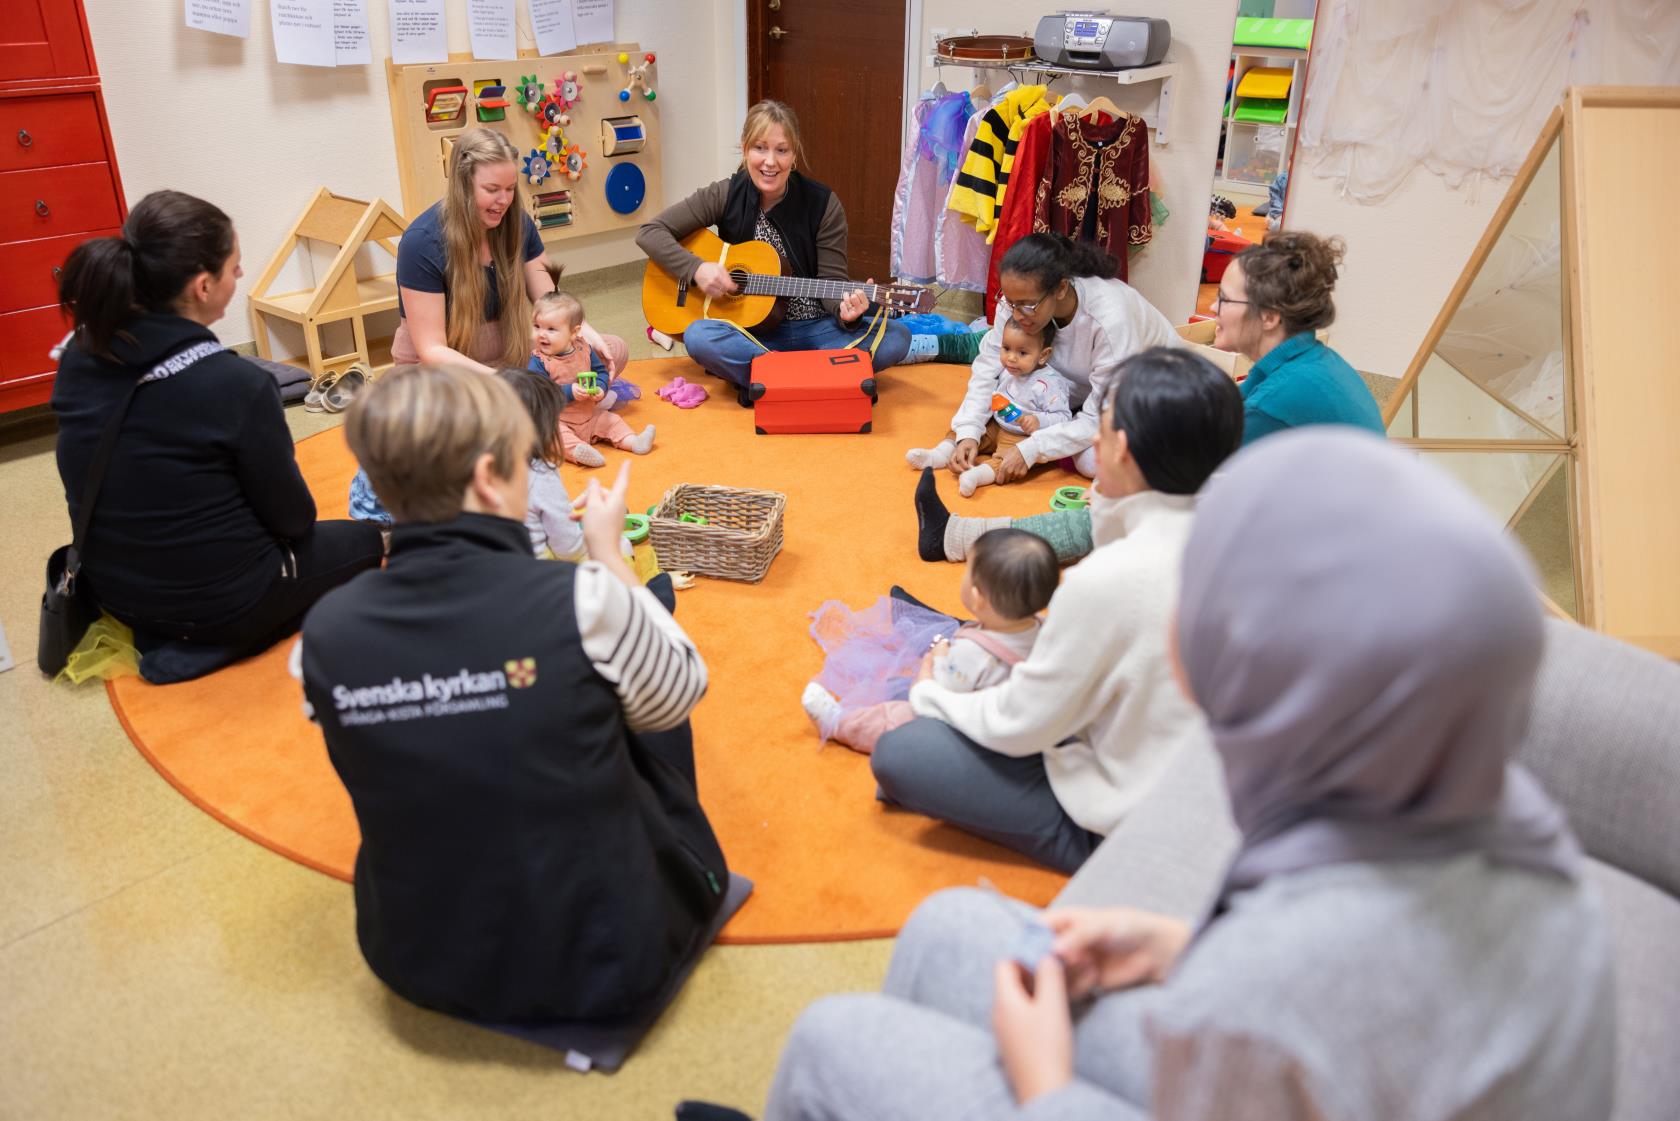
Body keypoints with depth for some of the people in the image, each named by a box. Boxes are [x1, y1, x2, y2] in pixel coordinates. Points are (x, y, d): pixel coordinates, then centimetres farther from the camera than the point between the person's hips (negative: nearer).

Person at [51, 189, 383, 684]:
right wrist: (295, 526, 9)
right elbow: (291, 516, -15)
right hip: (219, 600, -7)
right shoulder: (235, 383, -27)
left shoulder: (78, 359, -8)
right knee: (364, 540, 17)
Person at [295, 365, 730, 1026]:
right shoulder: (583, 602, -26)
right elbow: (679, 694, -5)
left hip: (416, 964, 4)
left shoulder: (324, 636, -14)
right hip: (611, 959, -3)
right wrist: (610, 557, 4)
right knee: (650, 707, 20)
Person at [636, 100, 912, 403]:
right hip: (752, 330, 0)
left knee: (895, 339, -25)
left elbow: (832, 281, -6)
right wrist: (696, 268, -18)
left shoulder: (823, 204, -5)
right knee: (698, 336, -33)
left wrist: (846, 312, -29)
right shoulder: (725, 196, -3)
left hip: (816, 330, 1)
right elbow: (650, 232, -1)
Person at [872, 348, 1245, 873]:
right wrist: (1111, 502, -2)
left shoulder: (1107, 578, -32)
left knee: (897, 754, -7)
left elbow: (1019, 725, -18)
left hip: (1128, 824, -8)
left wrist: (929, 694, 1)